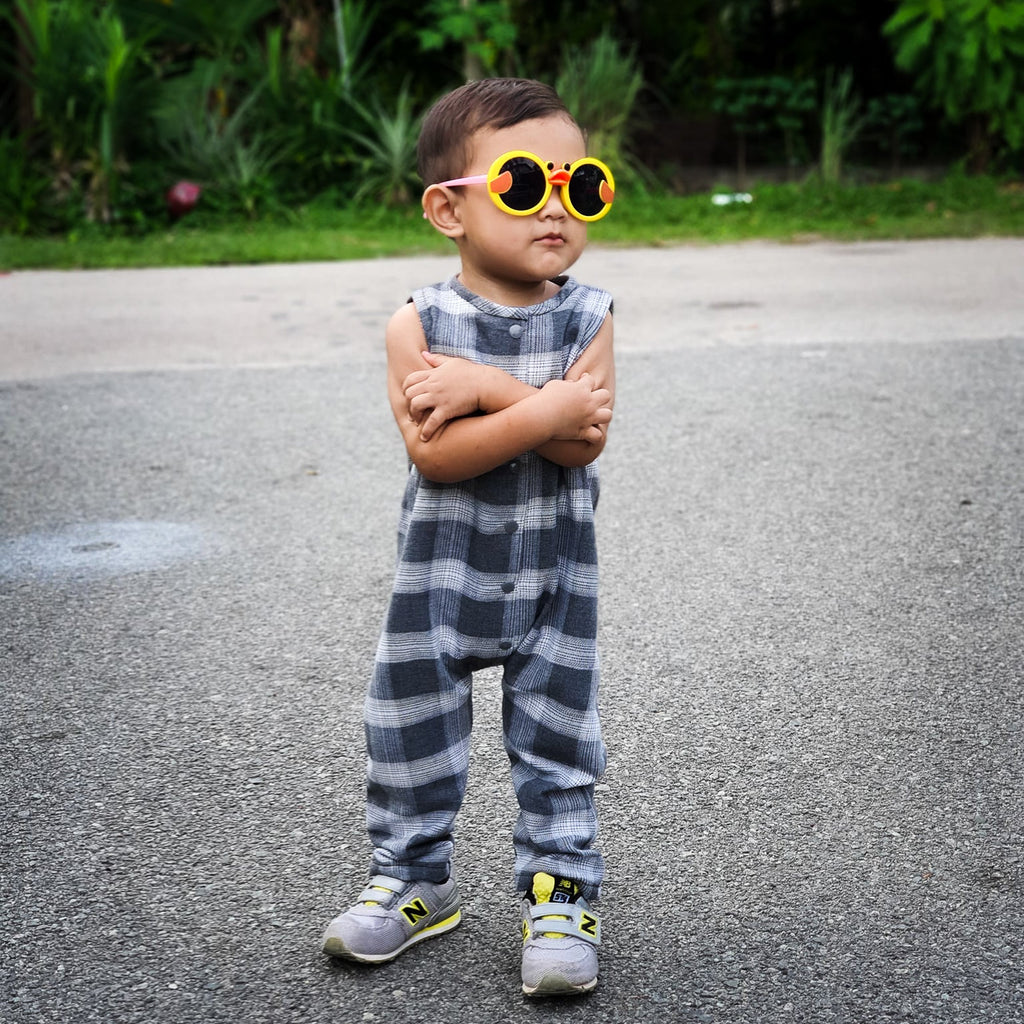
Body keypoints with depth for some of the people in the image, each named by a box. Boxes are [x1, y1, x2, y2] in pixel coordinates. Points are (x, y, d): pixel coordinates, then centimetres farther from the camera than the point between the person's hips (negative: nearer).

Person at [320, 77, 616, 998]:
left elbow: (586, 441, -18)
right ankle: (413, 880, 29)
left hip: (555, 575, 1)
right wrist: (543, 411, -27)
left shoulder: (586, 317, -5)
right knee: (413, 732, 10)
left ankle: (561, 890, 22)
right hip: (442, 574, 0)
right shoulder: (420, 323, -11)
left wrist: (487, 387, -26)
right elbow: (433, 452, -21)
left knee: (558, 739, 8)